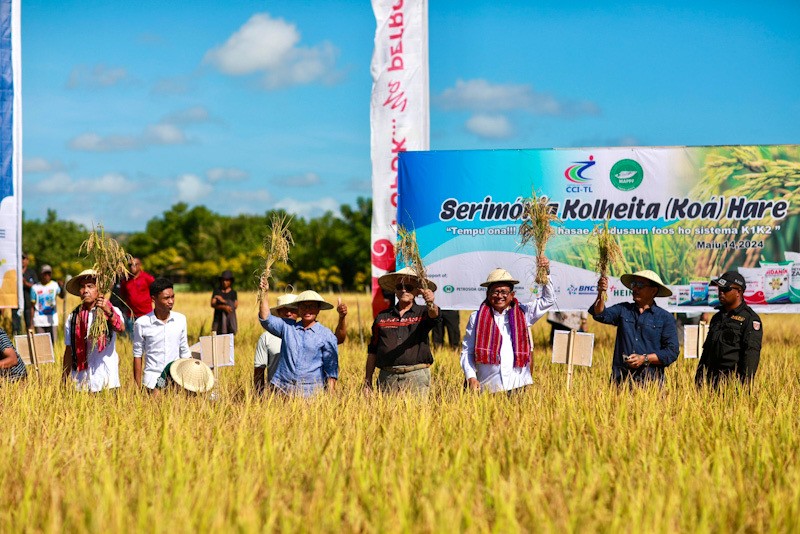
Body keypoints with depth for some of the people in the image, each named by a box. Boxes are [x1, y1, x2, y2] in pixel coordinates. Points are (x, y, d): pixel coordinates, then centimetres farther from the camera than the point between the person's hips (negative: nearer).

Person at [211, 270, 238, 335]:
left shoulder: (233, 292, 6)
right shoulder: (216, 291, 6)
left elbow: (235, 305, -5)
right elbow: (212, 304, -4)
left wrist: (223, 300, -13)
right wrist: (224, 307, -20)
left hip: (230, 318, 0)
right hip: (219, 318, 0)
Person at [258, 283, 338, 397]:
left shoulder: (327, 336, 5)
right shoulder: (287, 328, 12)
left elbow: (331, 369, 4)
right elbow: (265, 319, 4)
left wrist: (330, 396, -3)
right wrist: (265, 293, -3)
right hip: (283, 387, 2)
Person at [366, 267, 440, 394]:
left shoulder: (422, 313, 7)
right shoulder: (382, 317, 13)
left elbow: (433, 316, -18)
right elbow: (372, 351, 16)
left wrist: (431, 304, -42)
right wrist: (367, 381, 11)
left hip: (416, 378, -2)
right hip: (387, 377, 2)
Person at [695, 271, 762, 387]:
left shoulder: (750, 319, -3)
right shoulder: (717, 318, 21)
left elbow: (752, 353, -11)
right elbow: (706, 350, 26)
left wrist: (745, 382, -20)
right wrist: (699, 379, 19)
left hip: (734, 381, -6)